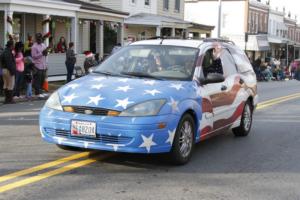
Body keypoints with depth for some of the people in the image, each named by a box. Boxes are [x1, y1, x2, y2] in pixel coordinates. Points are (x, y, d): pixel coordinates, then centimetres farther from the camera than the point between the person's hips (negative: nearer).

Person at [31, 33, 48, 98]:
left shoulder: (43, 45, 16)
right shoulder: (34, 47, -8)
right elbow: (34, 56, -15)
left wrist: (46, 53, 2)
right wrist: (42, 53, -20)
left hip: (43, 65, 7)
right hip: (37, 65, -7)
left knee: (42, 79, 10)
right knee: (37, 80, -5)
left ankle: (40, 92, 20)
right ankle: (38, 93, -1)